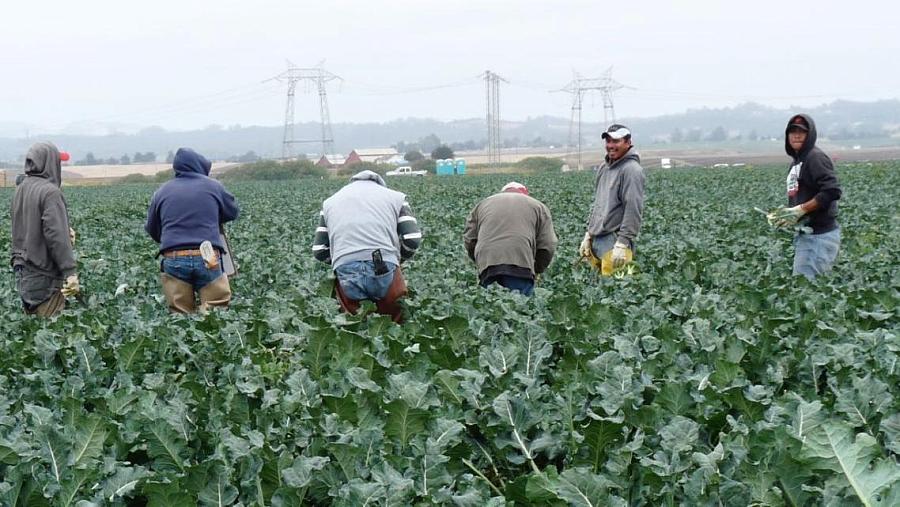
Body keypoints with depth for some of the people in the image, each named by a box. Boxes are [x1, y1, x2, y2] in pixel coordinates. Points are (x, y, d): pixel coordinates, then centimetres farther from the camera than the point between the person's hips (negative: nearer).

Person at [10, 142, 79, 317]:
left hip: (23, 273, 8)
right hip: (44, 275, -8)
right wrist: (70, 272, -22)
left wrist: (66, 232, 6)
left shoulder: (21, 190, 8)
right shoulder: (50, 192, -16)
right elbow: (56, 235, -22)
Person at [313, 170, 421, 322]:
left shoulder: (330, 202, 27)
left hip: (346, 275, 1)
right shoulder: (395, 197, 21)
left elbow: (319, 251, 20)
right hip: (386, 271, -1)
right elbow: (412, 240, 9)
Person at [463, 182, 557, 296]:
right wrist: (536, 271, 23)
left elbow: (469, 240, 21)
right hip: (520, 265, -2)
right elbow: (547, 245, 12)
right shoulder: (538, 206, 22)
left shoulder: (482, 204, 29)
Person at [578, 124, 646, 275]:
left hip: (615, 241, -9)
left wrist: (623, 243, -22)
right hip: (596, 240, 9)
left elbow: (633, 209, -17)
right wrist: (588, 234, 20)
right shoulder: (604, 168, 18)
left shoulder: (631, 170, -11)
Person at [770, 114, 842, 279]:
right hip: (805, 234, 9)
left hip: (820, 235, -9)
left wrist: (799, 210, -21)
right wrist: (785, 212, 5)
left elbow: (832, 191, -21)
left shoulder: (815, 157, -12)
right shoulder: (796, 161, 16)